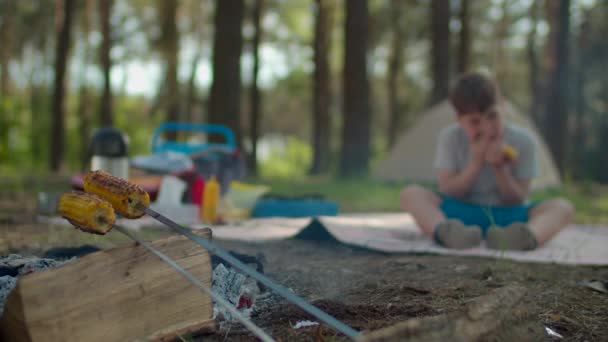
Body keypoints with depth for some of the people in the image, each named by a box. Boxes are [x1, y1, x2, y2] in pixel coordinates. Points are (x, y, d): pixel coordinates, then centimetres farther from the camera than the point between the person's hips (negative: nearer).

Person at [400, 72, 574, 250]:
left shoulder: (523, 140, -5)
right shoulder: (451, 137, -4)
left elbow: (518, 200, -5)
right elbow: (446, 192, -9)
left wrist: (499, 169, -21)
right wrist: (476, 163, -19)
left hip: (508, 217, 0)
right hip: (461, 214, 0)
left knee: (562, 207, -25)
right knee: (411, 193, -24)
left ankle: (529, 236, -59)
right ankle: (446, 232, -55)